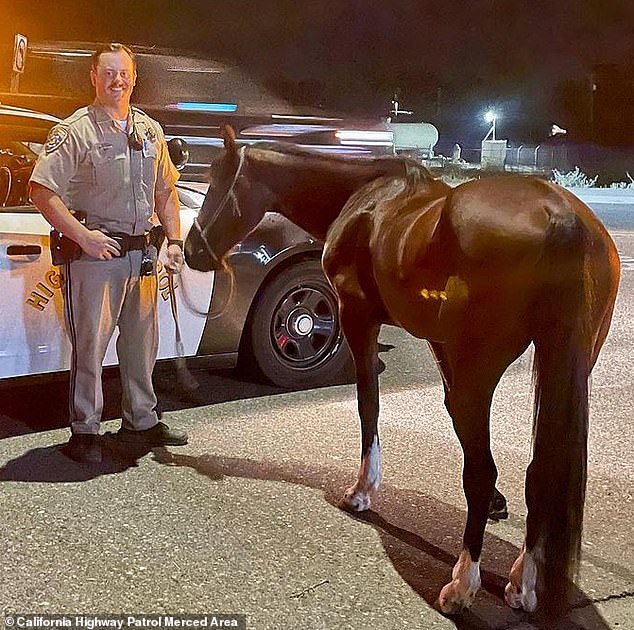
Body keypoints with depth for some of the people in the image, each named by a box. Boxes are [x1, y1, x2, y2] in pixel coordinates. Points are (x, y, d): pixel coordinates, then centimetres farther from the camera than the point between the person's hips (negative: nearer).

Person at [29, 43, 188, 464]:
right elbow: (42, 191, -13)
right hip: (95, 254, -6)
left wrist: (174, 240, 8)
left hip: (142, 253, 6)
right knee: (90, 345, -2)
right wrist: (84, 236, -19)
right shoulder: (74, 131, -7)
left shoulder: (150, 131, 12)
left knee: (142, 343, 14)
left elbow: (165, 192, 19)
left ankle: (141, 422, 29)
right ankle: (85, 432, 10)